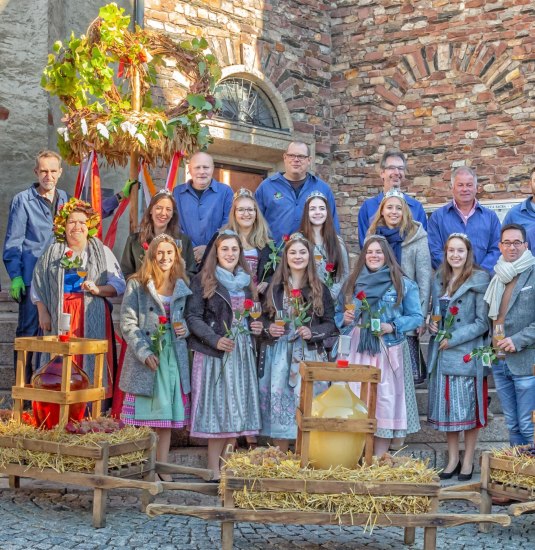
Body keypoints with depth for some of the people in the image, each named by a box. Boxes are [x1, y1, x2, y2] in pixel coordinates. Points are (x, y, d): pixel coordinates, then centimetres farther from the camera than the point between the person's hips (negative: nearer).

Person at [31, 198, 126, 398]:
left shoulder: (102, 252, 9)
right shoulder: (52, 252, 13)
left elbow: (119, 285, 3)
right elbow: (37, 286, 13)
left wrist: (98, 289, -14)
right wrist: (43, 313, 2)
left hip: (92, 317, -1)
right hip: (60, 316, 1)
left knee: (91, 359, -5)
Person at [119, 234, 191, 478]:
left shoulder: (182, 287, 11)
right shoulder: (137, 285, -1)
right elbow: (127, 323, -6)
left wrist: (185, 328, -3)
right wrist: (144, 353, -15)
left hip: (174, 358, 4)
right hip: (146, 358, -4)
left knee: (166, 417, 8)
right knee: (145, 416, -3)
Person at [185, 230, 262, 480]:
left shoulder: (247, 281, 15)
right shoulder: (203, 280, -1)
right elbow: (193, 317, -7)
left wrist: (255, 326, 1)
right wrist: (215, 340, -18)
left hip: (242, 352, 5)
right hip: (214, 353, -5)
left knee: (237, 407, 4)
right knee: (218, 406, -6)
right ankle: (214, 470, -1)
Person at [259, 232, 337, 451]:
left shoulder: (319, 289, 5)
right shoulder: (274, 287, 9)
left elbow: (330, 323, 5)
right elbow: (262, 318, 14)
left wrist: (313, 333, -11)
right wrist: (269, 328, -6)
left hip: (308, 355, -1)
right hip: (278, 354, 1)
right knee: (279, 402, 0)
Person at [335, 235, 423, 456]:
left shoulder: (403, 285, 4)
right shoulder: (352, 283, 14)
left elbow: (416, 317, 1)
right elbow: (338, 314, 18)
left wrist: (392, 327, -14)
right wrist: (345, 319, -5)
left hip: (389, 352, -2)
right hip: (358, 351, 3)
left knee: (385, 401, -5)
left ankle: (378, 460, 1)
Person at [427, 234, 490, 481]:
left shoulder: (479, 281, -7)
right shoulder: (439, 279, 11)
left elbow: (482, 322, -10)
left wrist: (454, 338, -15)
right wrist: (432, 324, 0)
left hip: (467, 355, -5)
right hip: (442, 355, 5)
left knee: (468, 408, 1)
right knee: (447, 407, 8)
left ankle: (468, 461, 13)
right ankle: (453, 459, 20)